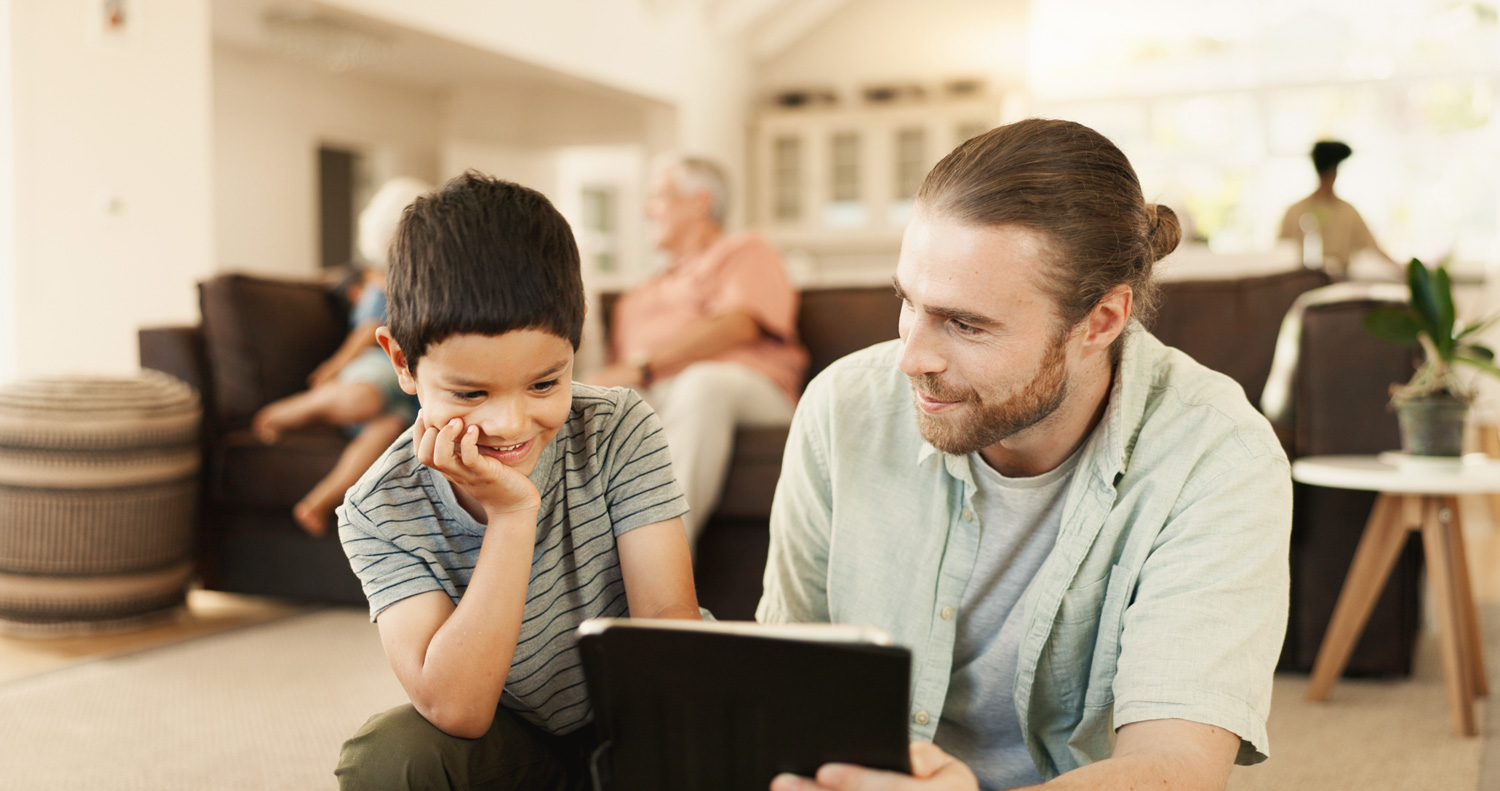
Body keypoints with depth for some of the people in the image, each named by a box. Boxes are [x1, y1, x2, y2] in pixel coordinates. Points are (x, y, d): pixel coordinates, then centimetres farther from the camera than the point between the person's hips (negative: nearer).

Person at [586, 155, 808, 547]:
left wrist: (642, 367, -12)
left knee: (703, 381, -40)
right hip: (645, 397, 4)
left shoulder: (746, 250, 19)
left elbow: (740, 325, -2)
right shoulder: (639, 297, 37)